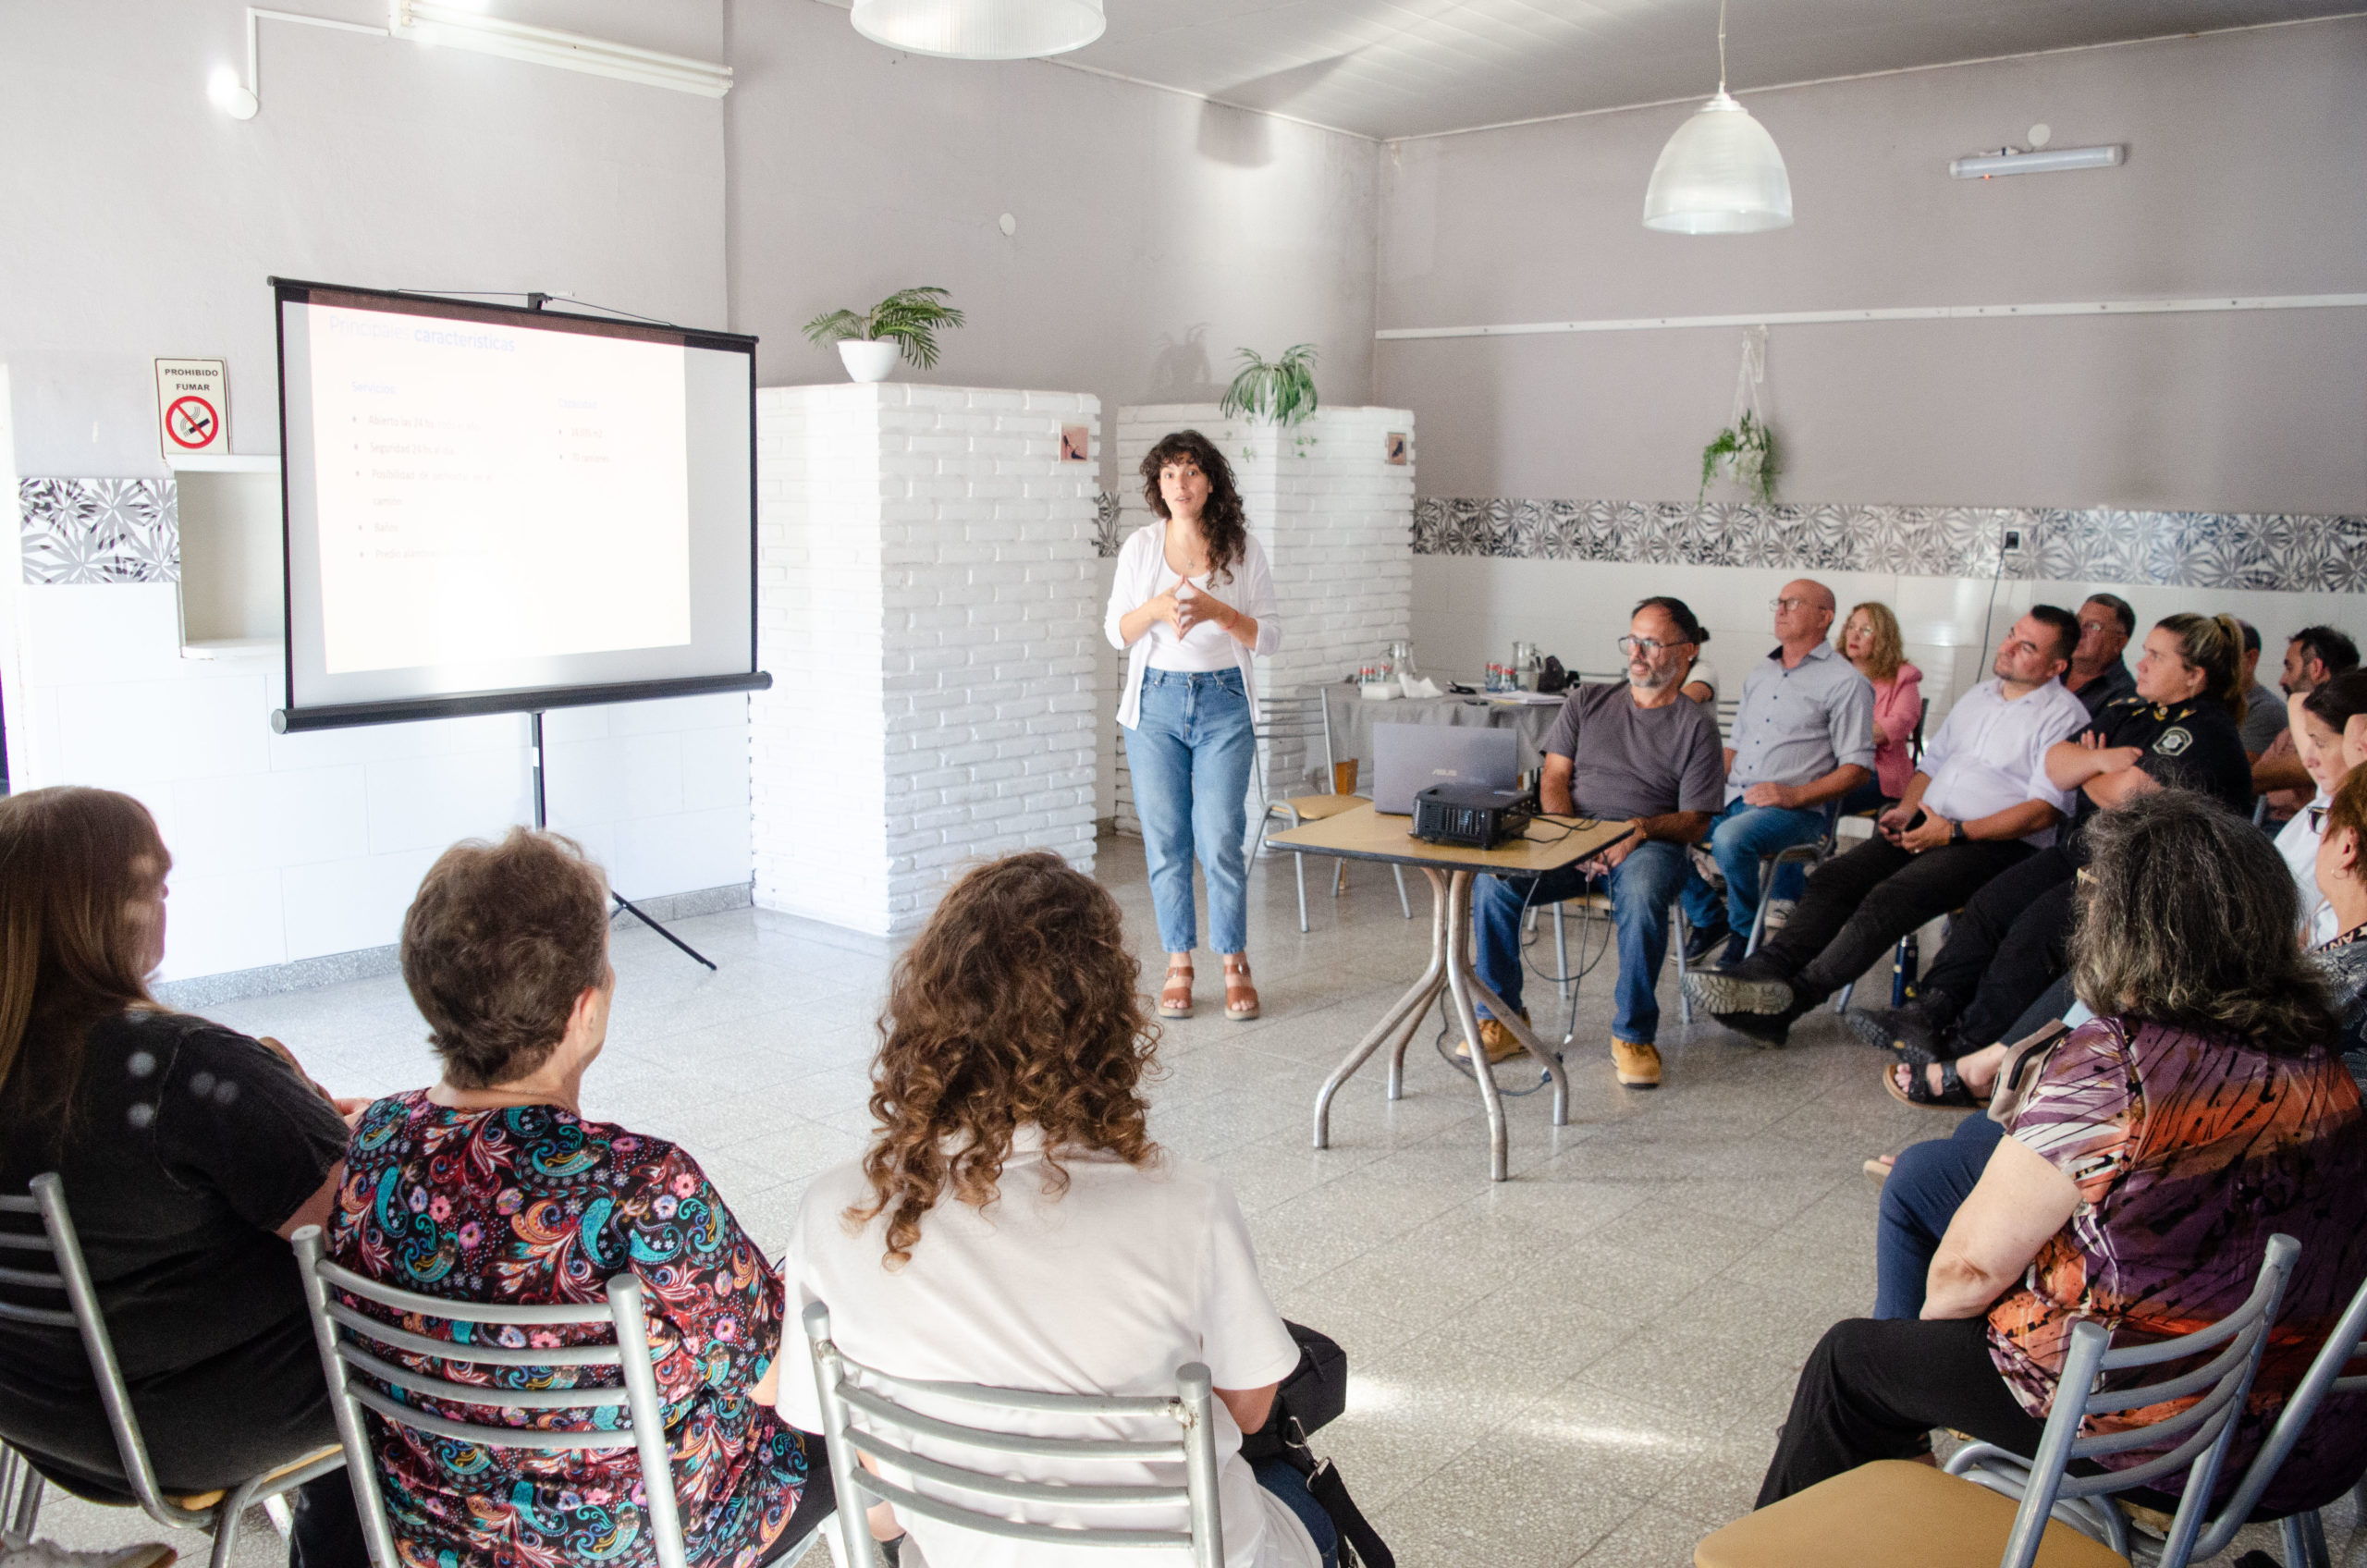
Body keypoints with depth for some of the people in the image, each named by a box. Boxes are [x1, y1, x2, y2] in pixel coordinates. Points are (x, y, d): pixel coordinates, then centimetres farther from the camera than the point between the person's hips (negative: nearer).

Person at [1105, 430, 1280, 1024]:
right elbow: (1116, 632, 5)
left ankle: (1235, 965, 9)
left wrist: (1215, 610, -16)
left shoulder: (1243, 547, 1)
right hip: (1156, 702, 2)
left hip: (1223, 704, -1)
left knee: (1221, 840, -5)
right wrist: (1158, 606, -14)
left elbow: (1268, 636, 0)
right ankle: (1179, 964, 15)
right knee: (1165, 841, 3)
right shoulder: (1140, 547, 4)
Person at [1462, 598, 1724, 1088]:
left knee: (1642, 897, -39)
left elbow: (1695, 821, 2)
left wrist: (1643, 828, -20)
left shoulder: (1696, 726, 7)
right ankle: (1501, 1019, -10)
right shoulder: (1587, 702, 16)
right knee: (1491, 881, -25)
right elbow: (1554, 778, 8)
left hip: (1650, 845, -2)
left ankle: (1633, 1035, -20)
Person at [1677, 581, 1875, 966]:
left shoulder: (1845, 682, -1)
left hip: (1799, 809, -7)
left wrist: (1793, 795, -19)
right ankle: (1708, 919, 6)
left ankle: (1745, 932, -7)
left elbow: (1857, 768, -6)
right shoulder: (1759, 674, 22)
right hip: (1733, 799, 7)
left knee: (1731, 838, -35)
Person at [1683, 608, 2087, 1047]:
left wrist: (1955, 832, -17)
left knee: (1889, 899, -30)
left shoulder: (2063, 714, -2)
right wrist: (1907, 808, 6)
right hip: (1929, 825, 7)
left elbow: (2045, 810, -12)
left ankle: (1791, 999, -35)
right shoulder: (1978, 696, 22)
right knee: (1834, 877, -16)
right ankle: (1764, 971, -30)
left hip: (1994, 844, -7)